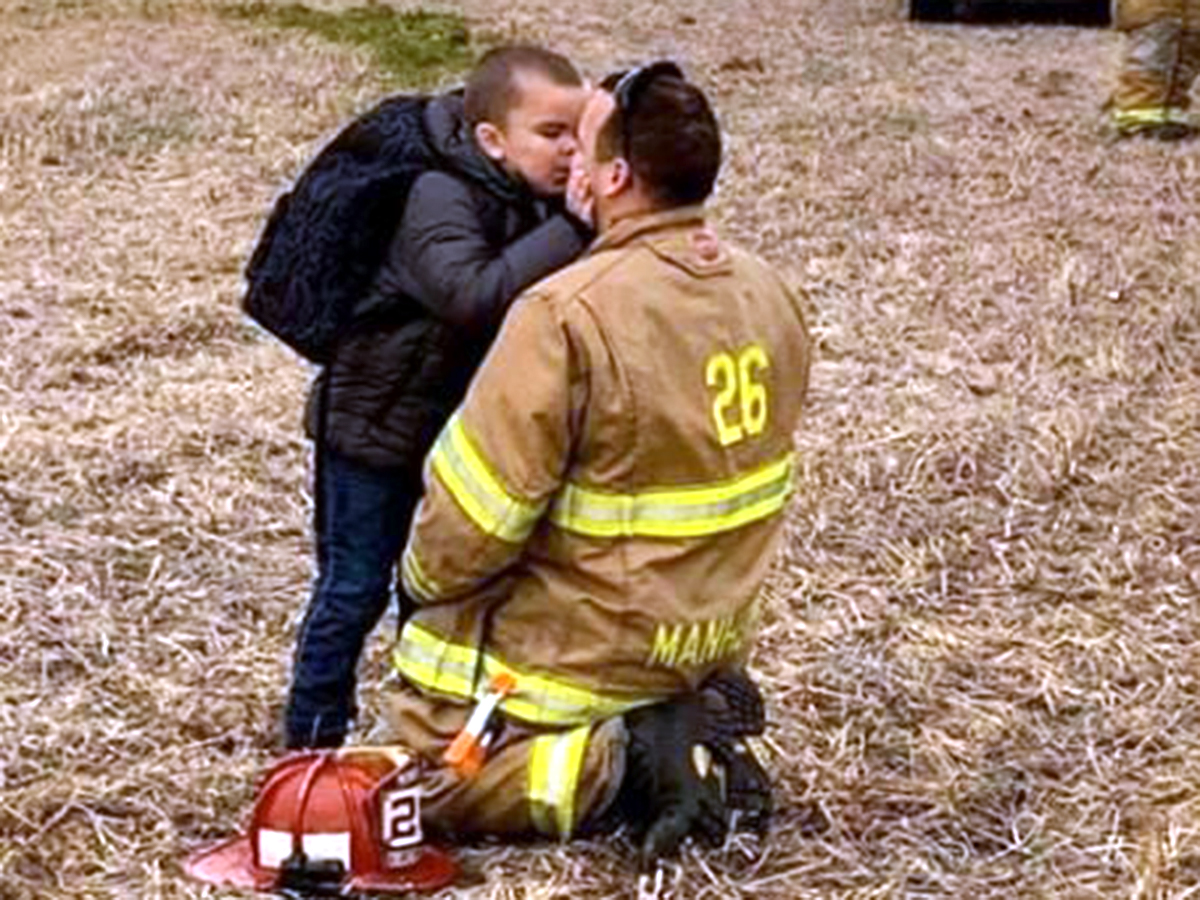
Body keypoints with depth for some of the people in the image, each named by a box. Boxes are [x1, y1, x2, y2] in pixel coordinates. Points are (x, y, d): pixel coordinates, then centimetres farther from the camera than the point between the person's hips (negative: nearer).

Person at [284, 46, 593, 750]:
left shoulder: (542, 203, -4)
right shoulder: (441, 199, -27)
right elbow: (474, 295, -45)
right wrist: (573, 232, -45)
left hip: (462, 423, 7)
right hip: (376, 423, -7)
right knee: (354, 589, 3)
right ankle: (312, 742, 18)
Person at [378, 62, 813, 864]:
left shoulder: (569, 315, -25)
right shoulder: (771, 298, -1)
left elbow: (474, 516, -20)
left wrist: (425, 580, 1)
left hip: (577, 663, -7)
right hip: (708, 644, 8)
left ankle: (618, 762, -11)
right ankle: (689, 737, 5)